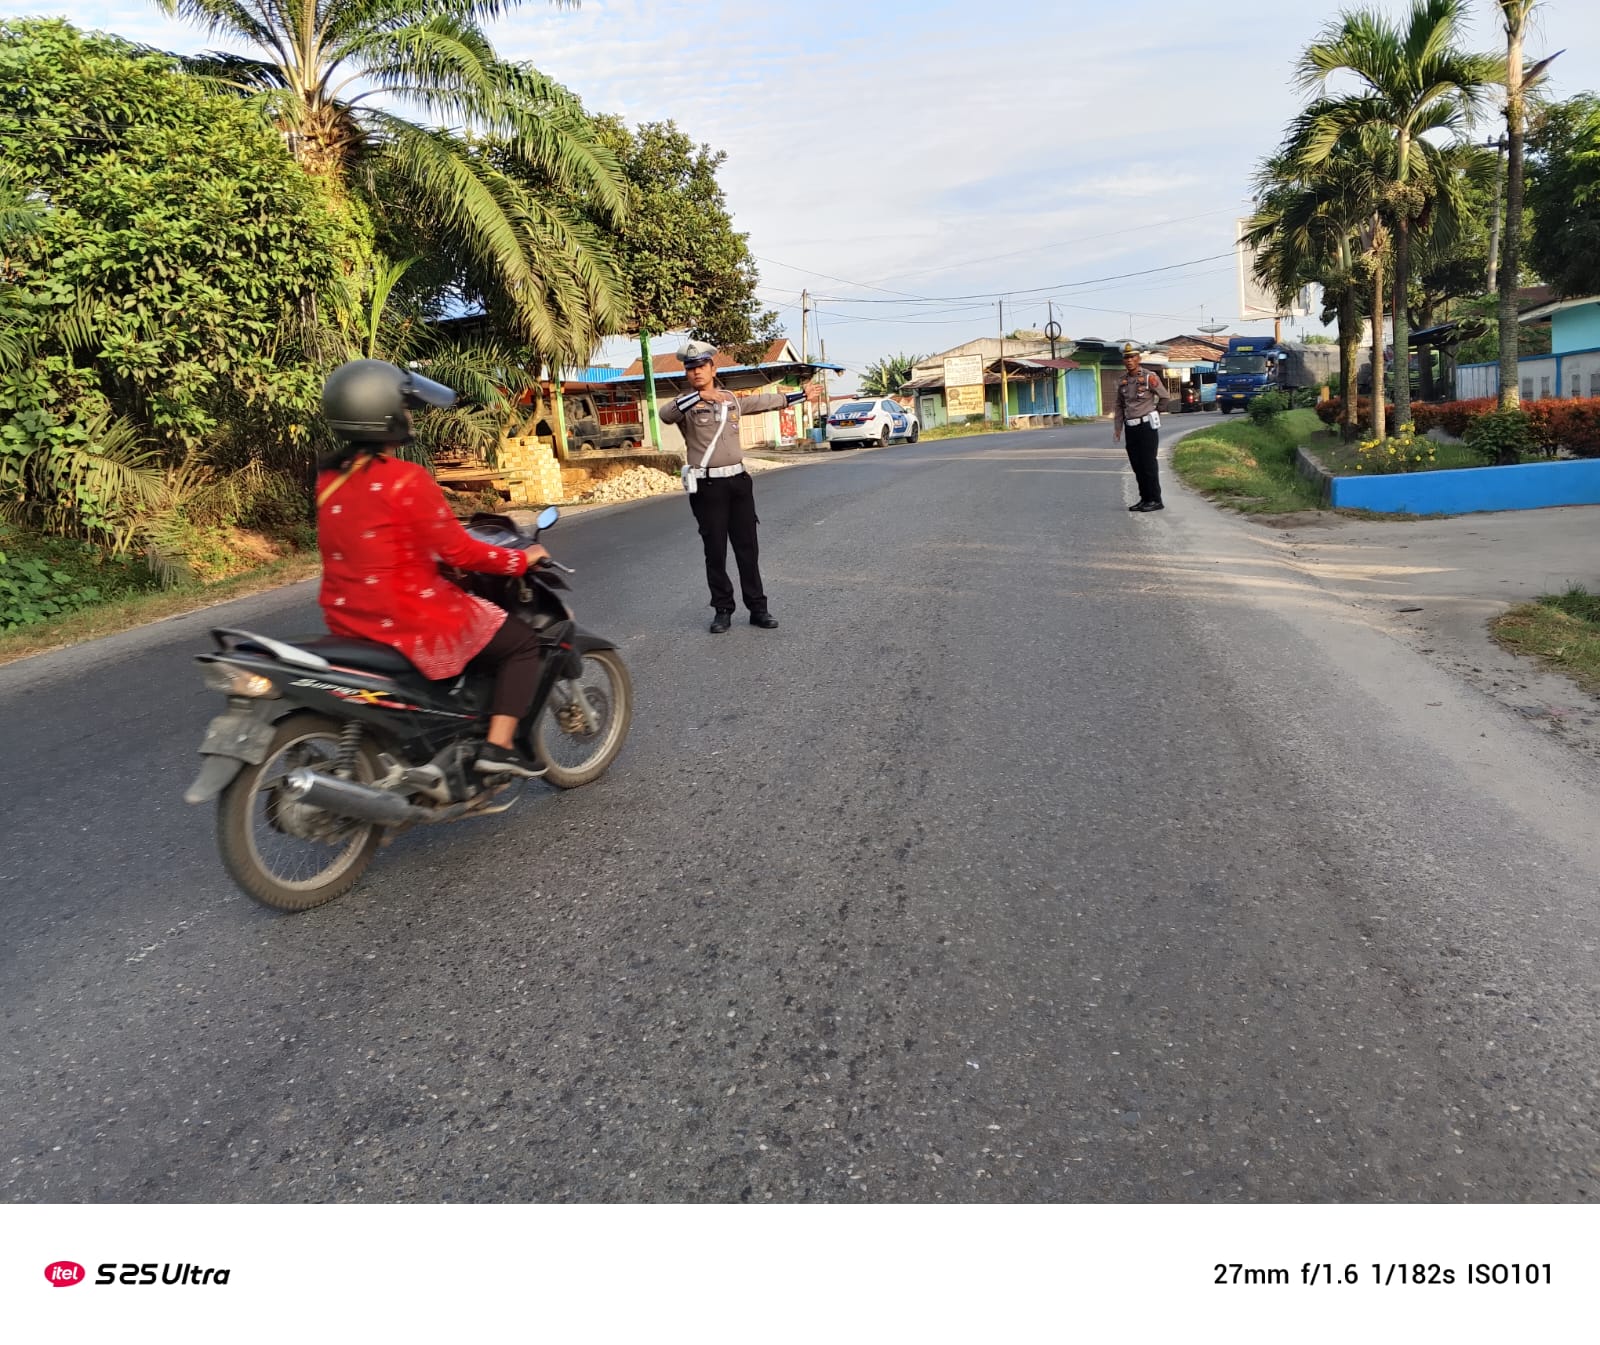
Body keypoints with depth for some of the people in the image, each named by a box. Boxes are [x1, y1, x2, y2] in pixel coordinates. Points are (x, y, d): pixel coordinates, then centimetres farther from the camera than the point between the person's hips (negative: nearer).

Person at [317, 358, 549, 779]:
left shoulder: (330, 477, 5)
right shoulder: (406, 479, -20)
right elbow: (458, 552, -17)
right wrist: (522, 559, -3)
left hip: (348, 620, 9)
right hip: (413, 622, -8)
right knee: (522, 643, 8)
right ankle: (498, 747, -2)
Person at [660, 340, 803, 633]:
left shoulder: (732, 399, 13)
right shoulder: (686, 404, -3)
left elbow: (763, 401, 29)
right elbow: (665, 414, -26)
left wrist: (797, 395, 40)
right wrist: (699, 395, -39)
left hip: (738, 481, 4)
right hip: (706, 487, -4)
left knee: (748, 549, 6)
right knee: (715, 552, 2)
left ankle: (757, 608, 13)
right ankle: (722, 610, 13)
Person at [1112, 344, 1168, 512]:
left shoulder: (1149, 377, -7)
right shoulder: (1122, 381, 9)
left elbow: (1164, 397, 3)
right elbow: (1119, 406, 14)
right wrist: (1117, 428, 8)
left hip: (1147, 426, -6)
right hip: (1131, 428, 6)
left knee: (1148, 464, -5)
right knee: (1136, 465, 8)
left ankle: (1155, 500, 1)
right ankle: (1145, 499, 17)